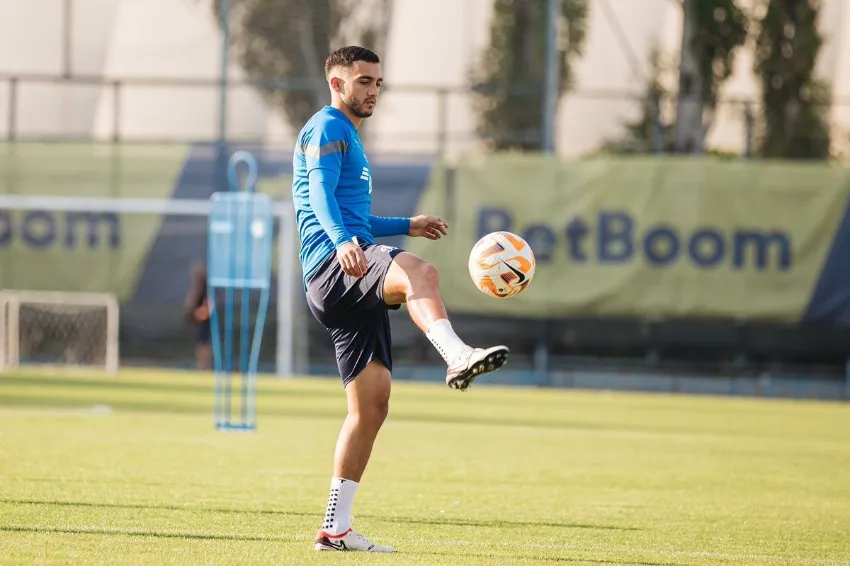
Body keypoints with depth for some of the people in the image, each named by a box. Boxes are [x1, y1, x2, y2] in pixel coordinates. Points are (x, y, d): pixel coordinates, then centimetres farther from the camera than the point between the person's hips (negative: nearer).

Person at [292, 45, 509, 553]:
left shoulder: (350, 137, 31)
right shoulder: (327, 129, -1)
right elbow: (321, 192, -21)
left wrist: (407, 226, 43)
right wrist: (342, 240, -38)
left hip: (353, 288, 10)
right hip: (332, 267, -10)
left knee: (372, 404, 6)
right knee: (418, 272, -39)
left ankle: (336, 528, 8)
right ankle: (457, 356, -69)